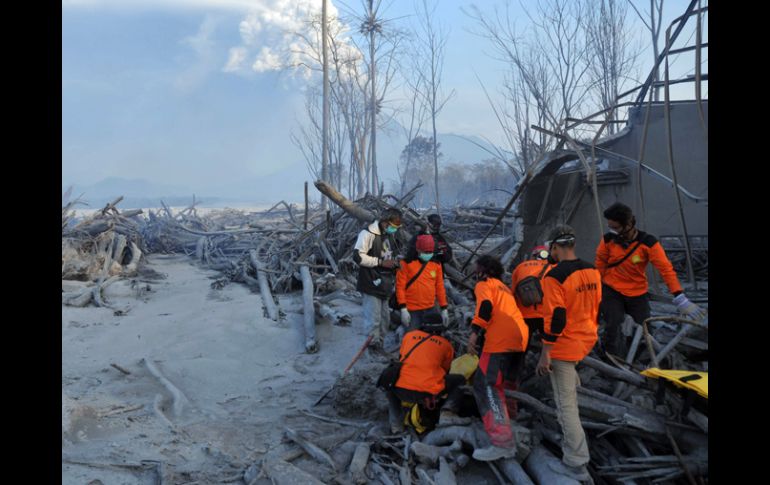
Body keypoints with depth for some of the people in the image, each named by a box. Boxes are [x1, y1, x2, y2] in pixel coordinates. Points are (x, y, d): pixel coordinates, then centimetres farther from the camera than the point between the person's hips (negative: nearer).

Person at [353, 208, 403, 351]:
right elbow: (358, 256, -20)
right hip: (371, 284, -8)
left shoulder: (390, 234, 11)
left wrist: (394, 261, 5)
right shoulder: (368, 233, -16)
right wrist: (381, 262, -20)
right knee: (373, 319, -6)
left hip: (385, 284, 9)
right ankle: (373, 347, 6)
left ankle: (379, 346, 29)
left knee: (385, 318, 15)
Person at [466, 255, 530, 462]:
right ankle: (508, 421, 41)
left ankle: (502, 442, -22)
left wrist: (475, 332, -16)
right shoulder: (504, 288, 33)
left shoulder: (483, 284, 9)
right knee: (505, 383, 25)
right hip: (520, 336, 9)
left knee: (486, 385, -13)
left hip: (501, 339, -9)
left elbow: (485, 306, -10)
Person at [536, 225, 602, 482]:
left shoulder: (555, 276, -22)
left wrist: (545, 354, -17)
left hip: (565, 345, -7)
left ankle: (576, 465, 8)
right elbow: (597, 306, 12)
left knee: (566, 404, 1)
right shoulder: (592, 271, 1)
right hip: (587, 339, 8)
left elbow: (555, 318, -23)